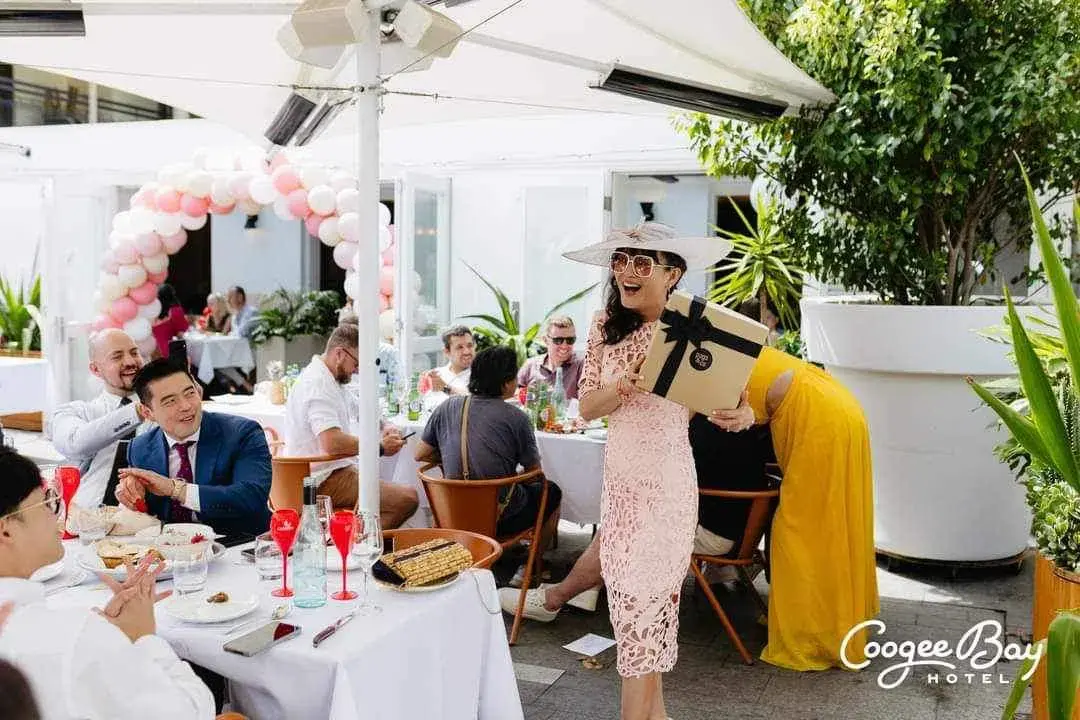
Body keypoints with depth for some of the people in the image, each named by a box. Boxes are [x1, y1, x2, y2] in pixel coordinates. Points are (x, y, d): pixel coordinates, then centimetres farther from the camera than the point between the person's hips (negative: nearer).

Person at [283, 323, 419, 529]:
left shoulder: (329, 380, 15)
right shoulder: (319, 385, -18)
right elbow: (332, 443, -30)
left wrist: (384, 428, 5)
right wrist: (380, 447, -18)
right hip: (326, 482, -11)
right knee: (408, 498, -20)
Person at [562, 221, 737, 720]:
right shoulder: (606, 326, 1)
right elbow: (586, 407, -1)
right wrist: (625, 385, -20)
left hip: (666, 483, -5)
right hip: (619, 478, 5)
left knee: (642, 606, -1)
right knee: (630, 598, 15)